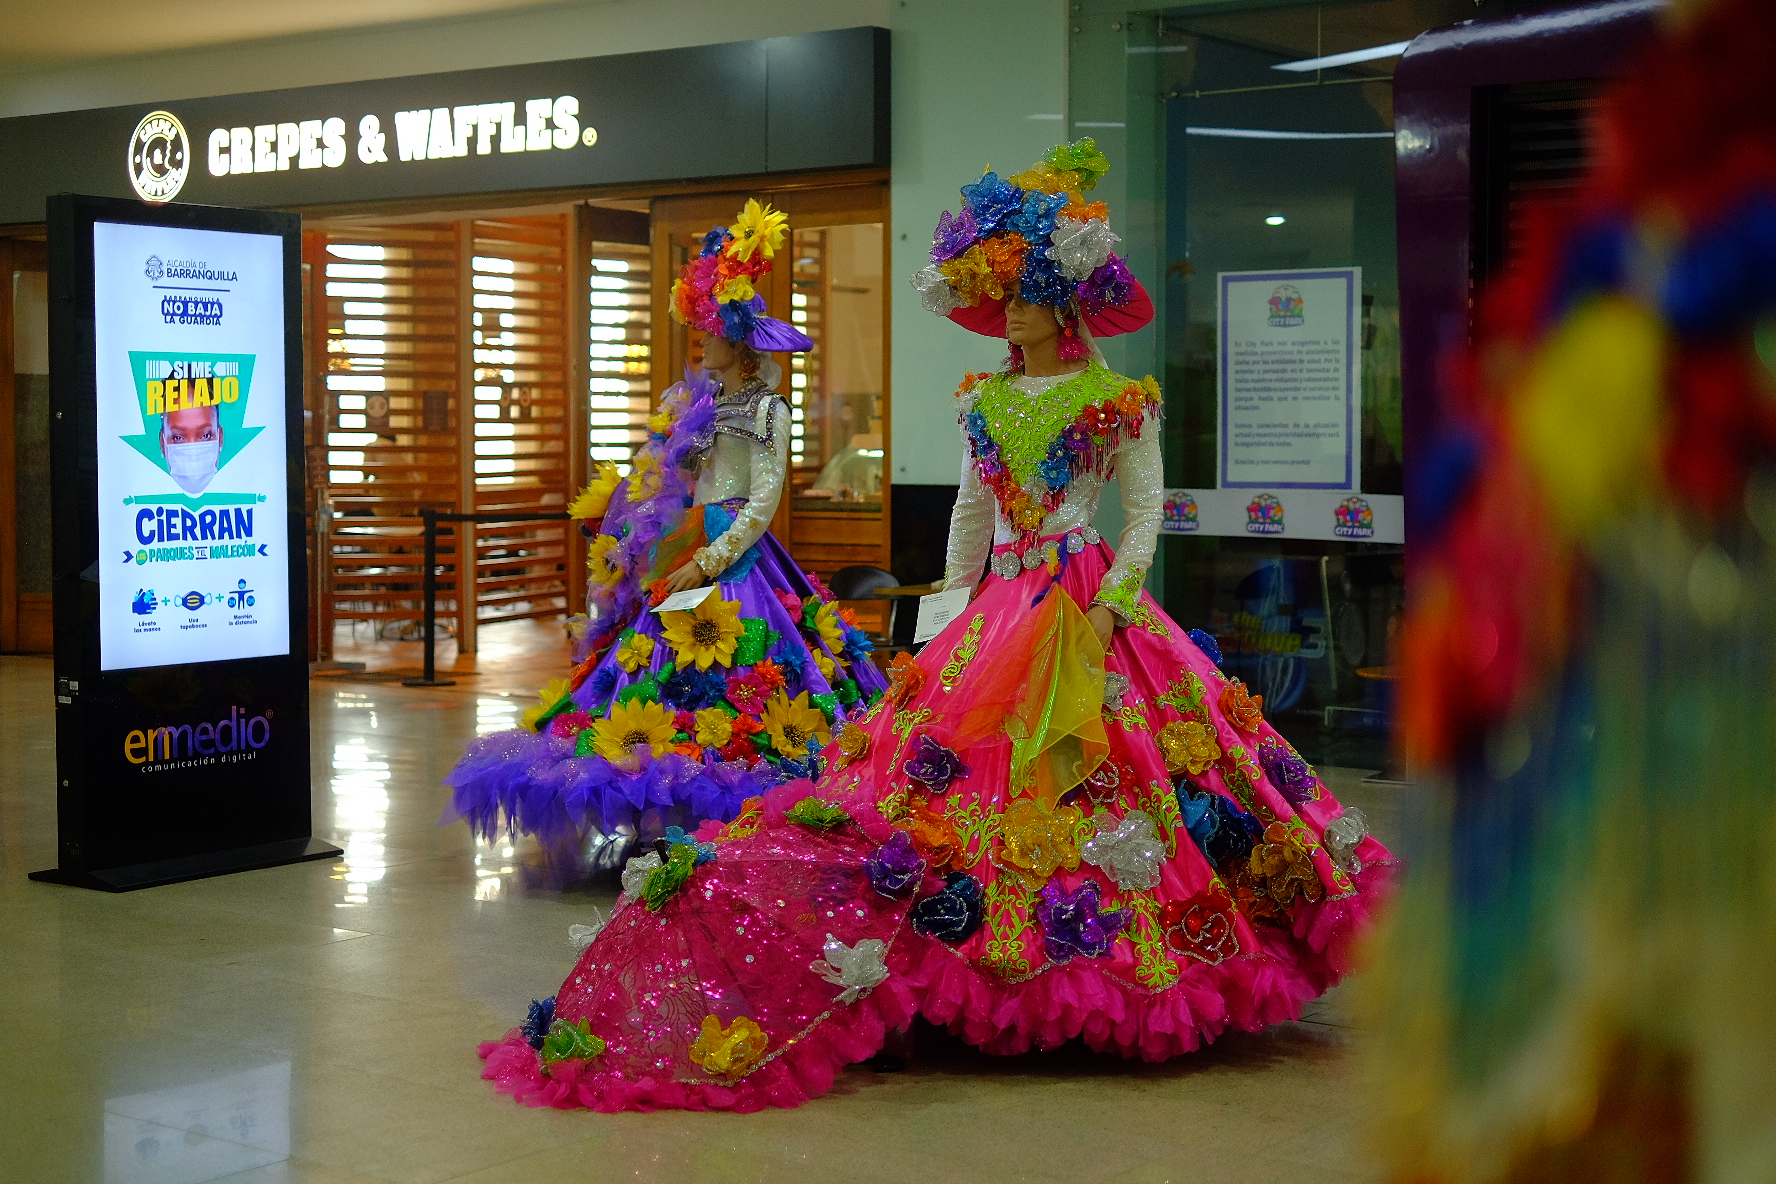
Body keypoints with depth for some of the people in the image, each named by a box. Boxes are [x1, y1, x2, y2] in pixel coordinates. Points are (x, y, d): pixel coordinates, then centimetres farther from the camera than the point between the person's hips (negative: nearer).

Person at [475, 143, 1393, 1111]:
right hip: (996, 612, 5)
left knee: (1078, 782, -9)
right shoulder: (984, 401, 13)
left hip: (1083, 606, -5)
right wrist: (957, 604, 10)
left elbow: (1146, 507, -3)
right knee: (956, 763, -2)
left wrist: (1110, 602, -14)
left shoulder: (1116, 400, -2)